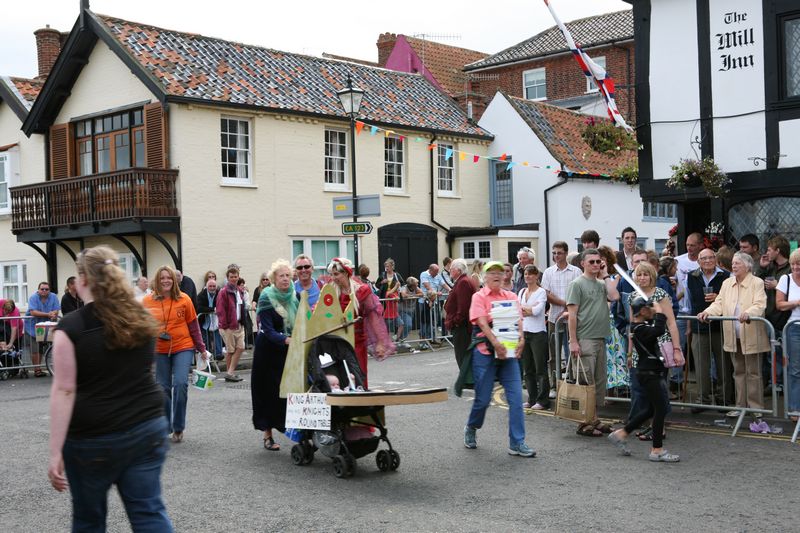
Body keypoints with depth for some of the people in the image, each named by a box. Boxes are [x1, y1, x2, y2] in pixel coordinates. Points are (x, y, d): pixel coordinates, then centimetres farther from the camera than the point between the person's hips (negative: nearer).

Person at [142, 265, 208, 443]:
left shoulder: (184, 299, -4)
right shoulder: (148, 301, -3)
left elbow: (193, 325, 3)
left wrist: (201, 348, 5)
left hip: (183, 348, -1)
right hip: (160, 351, 2)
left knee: (180, 384, -14)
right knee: (163, 389, 7)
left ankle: (178, 428, 1)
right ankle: (165, 428, 23)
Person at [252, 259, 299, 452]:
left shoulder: (296, 296, 4)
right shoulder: (267, 298, -12)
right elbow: (268, 330, -20)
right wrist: (286, 339, -35)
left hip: (290, 349, 4)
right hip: (269, 350, -4)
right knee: (269, 391, 1)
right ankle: (268, 436, 9)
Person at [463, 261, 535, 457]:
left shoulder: (511, 296, 11)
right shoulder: (479, 297, 0)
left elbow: (518, 320, 0)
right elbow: (482, 322, -14)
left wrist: (521, 340, -19)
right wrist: (495, 342, -28)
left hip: (509, 352, 3)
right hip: (485, 352, -3)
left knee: (516, 397, -4)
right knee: (483, 398, 4)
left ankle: (517, 443, 1)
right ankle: (471, 429, 32)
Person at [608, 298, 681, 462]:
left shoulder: (640, 325, 9)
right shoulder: (640, 329, -20)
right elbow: (659, 330, -37)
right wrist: (660, 311, -24)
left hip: (652, 373, 10)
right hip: (649, 373, -10)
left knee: (652, 409, 17)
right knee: (661, 409, -4)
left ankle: (621, 434, 24)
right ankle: (657, 450, 4)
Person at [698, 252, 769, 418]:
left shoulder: (757, 283, -5)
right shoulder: (727, 283, 12)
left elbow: (759, 305, -18)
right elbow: (719, 303, 5)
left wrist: (748, 313, -37)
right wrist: (708, 312, -14)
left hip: (750, 336, -5)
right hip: (733, 336, 5)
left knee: (753, 372, 1)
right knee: (738, 371, 13)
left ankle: (756, 407, 9)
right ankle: (740, 405, 20)